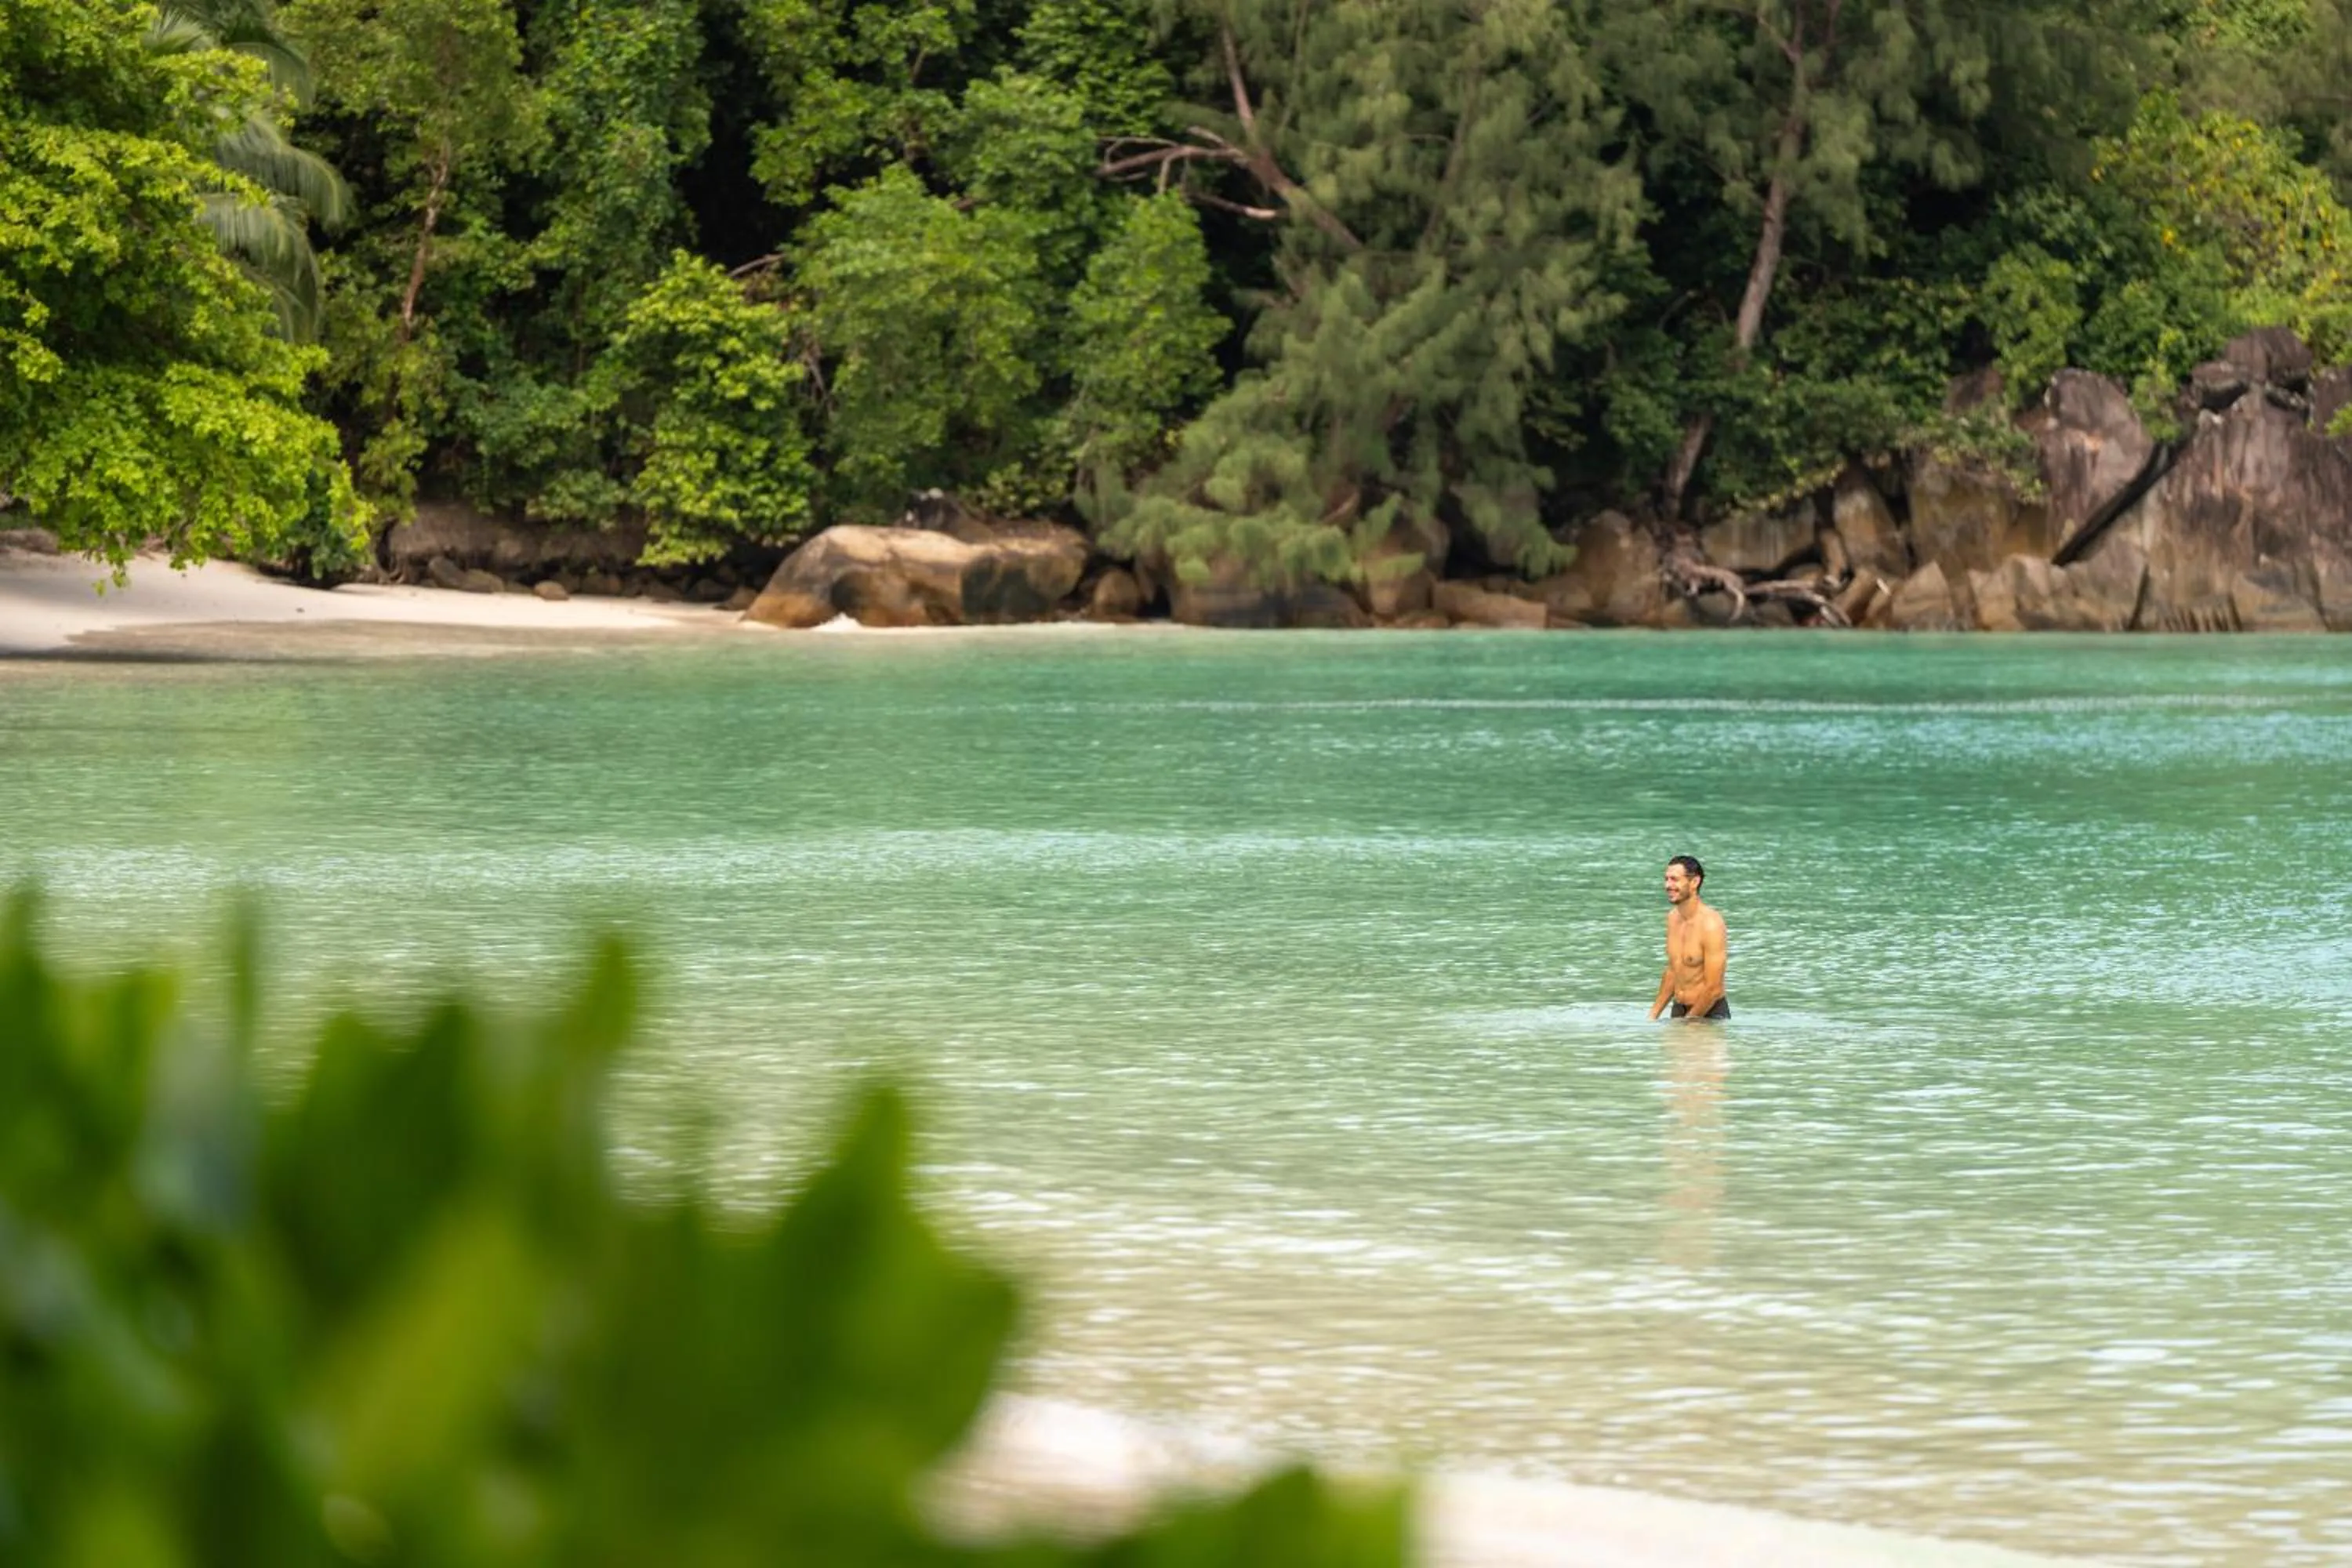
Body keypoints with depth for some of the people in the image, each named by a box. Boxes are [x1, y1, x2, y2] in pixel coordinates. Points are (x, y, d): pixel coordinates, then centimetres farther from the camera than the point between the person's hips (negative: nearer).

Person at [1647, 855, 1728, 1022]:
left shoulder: (1711, 924, -17)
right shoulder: (1673, 917, 7)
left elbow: (1713, 989, -18)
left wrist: (1688, 1021, -12)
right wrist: (1653, 1014, 15)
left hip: (1710, 1014, -7)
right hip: (1679, 1011, 7)